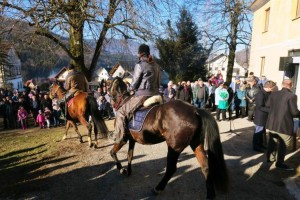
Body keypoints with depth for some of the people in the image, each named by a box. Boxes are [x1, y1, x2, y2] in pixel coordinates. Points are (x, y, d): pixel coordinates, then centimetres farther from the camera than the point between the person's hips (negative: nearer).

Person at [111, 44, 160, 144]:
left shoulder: (140, 65, -10)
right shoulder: (156, 66, 11)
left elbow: (134, 84, -6)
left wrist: (131, 89, 13)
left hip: (142, 96, -7)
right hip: (155, 95, 8)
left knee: (121, 112, 3)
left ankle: (120, 138, 1)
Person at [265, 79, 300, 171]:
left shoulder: (273, 94, 1)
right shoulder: (292, 96, -17)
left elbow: (267, 105, 15)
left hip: (272, 123, 6)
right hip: (284, 125, -6)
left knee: (272, 141, 21)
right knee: (283, 144, 10)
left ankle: (269, 157, 35)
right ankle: (280, 163, 19)